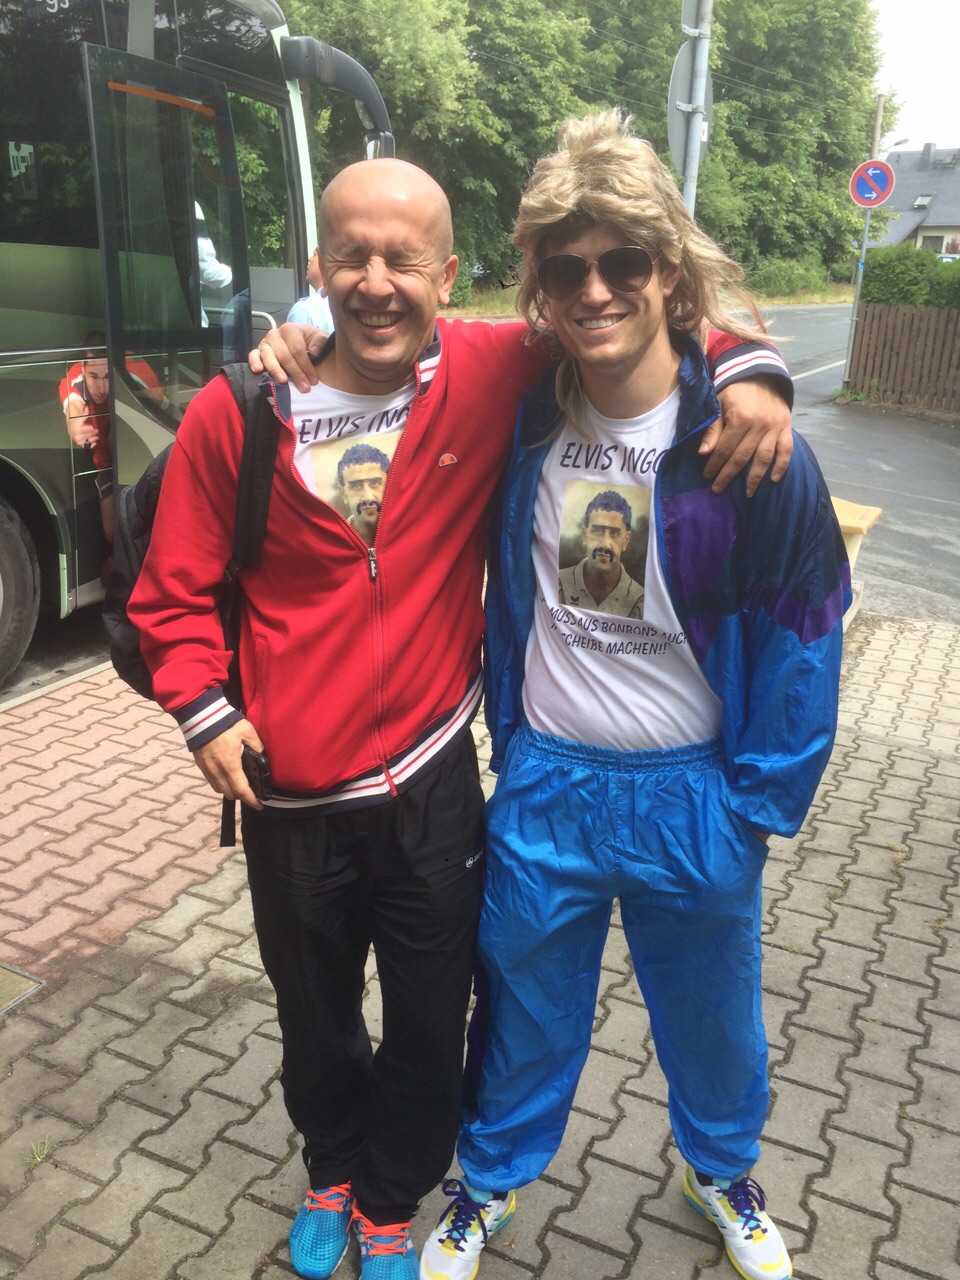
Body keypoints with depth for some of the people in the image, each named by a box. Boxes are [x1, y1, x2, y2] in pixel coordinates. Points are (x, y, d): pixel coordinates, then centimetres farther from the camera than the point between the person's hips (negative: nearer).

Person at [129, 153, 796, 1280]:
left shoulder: (492, 375, -11)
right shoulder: (234, 412, -10)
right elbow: (173, 593, 1)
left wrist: (746, 369, -17)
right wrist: (205, 709, -10)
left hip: (430, 789, 0)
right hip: (290, 800, 1)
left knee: (430, 1027, 17)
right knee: (314, 1019, 24)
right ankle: (331, 1173, 57)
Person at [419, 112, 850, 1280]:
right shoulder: (519, 418, -7)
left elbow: (802, 635, -9)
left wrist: (754, 806, -8)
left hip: (689, 794, -1)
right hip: (541, 786, 2)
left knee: (711, 1012, 22)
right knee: (523, 1005, 19)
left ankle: (721, 1169, 53)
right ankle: (489, 1177, 48)